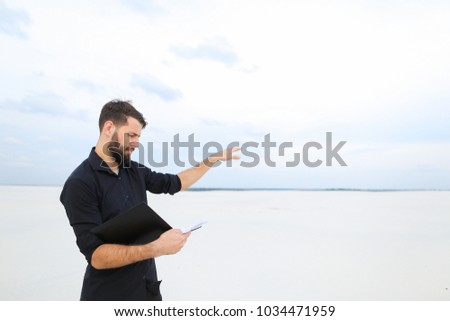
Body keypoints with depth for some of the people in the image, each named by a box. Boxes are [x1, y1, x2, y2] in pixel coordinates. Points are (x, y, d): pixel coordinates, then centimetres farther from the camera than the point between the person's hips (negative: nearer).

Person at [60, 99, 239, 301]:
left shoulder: (135, 171, 2)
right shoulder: (80, 184, -18)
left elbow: (175, 183, 17)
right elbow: (96, 255, -24)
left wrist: (211, 161, 12)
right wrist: (156, 248, -31)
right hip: (108, 293, -6)